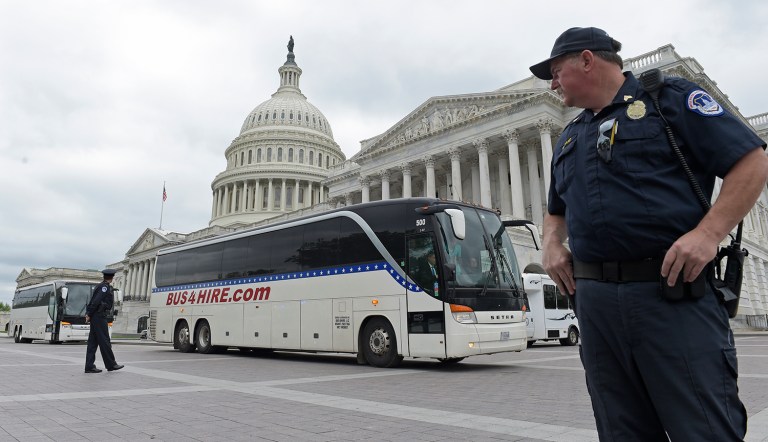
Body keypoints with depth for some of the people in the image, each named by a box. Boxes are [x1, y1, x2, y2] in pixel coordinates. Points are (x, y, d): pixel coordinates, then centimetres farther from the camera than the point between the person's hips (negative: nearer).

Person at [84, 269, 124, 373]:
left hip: (95, 317, 9)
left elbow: (93, 301, 13)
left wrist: (88, 313, 6)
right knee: (104, 341, -3)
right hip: (99, 317, -9)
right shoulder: (105, 287, -12)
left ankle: (89, 366, 9)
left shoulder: (101, 286, 16)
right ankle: (111, 364, 4)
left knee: (93, 342, 8)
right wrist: (89, 314, -13)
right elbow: (96, 301, -18)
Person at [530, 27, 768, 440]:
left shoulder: (670, 97, 3)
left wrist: (708, 233, -16)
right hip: (594, 300, 6)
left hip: (674, 293, -5)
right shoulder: (569, 137, 21)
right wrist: (551, 244, 10)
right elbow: (556, 210, 31)